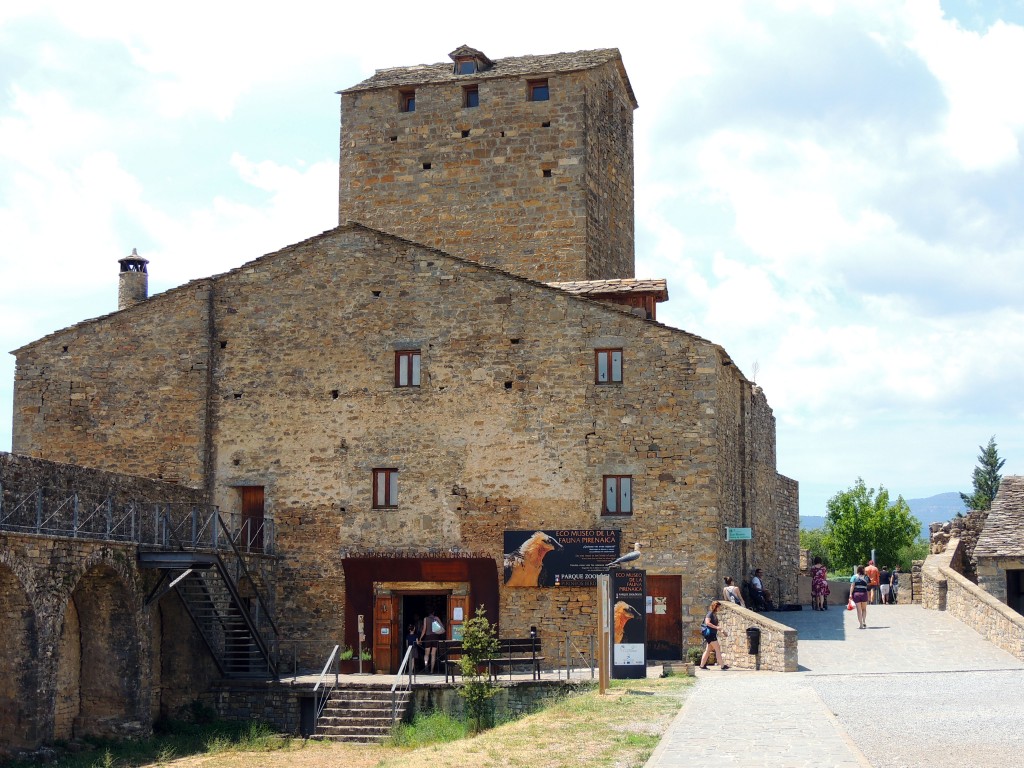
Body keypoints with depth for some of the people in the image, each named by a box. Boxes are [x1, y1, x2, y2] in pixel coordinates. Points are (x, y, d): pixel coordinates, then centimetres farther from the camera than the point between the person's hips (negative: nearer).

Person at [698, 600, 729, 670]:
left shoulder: (714, 614, 18)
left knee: (708, 650, 9)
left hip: (712, 634, 10)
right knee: (717, 649, -9)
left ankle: (702, 665, 11)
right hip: (709, 633, -10)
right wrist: (716, 627, -22)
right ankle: (723, 666, -9)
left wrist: (721, 630, 14)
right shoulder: (710, 613, -10)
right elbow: (707, 622, -21)